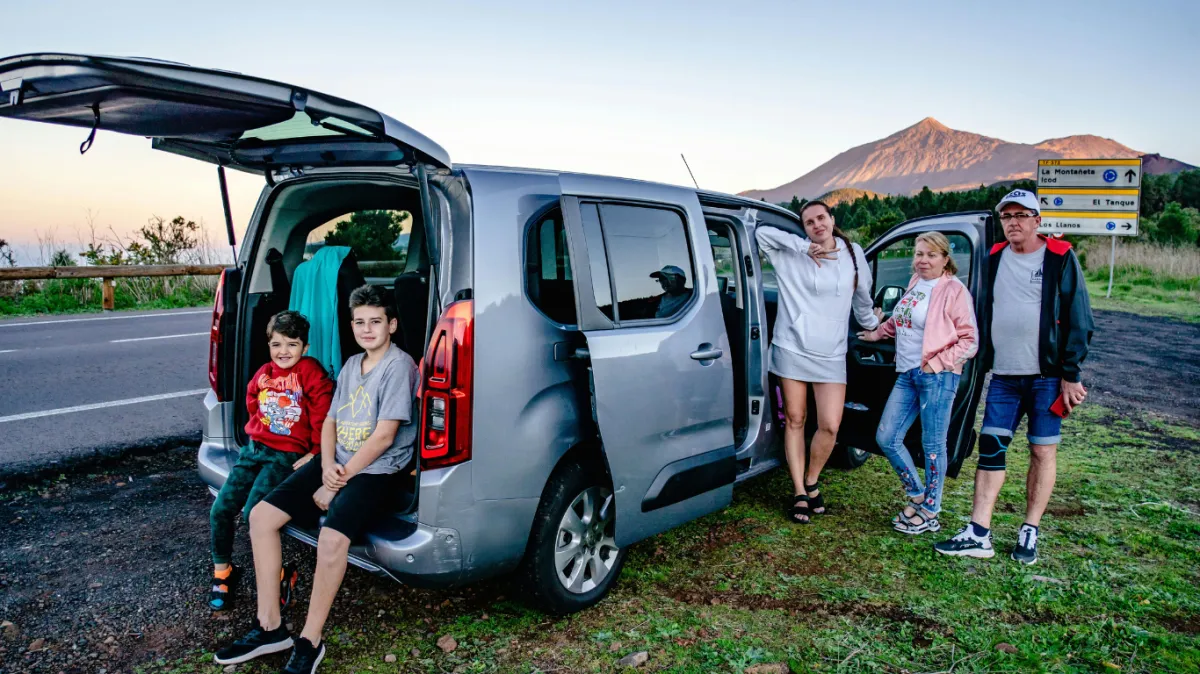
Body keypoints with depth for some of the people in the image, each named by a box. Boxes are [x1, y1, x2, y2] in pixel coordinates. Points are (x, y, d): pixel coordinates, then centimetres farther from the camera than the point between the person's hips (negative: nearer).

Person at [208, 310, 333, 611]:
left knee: (253, 512, -20)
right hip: (254, 449, 6)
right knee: (220, 511, 0)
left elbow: (323, 414, -12)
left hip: (287, 456, -6)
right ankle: (223, 574, 22)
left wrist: (316, 452, -10)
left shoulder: (310, 372, -11)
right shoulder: (263, 374, 7)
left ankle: (280, 575, 0)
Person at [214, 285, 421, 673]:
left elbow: (384, 436, -17)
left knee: (331, 538, -31)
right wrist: (327, 467, -7)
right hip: (337, 465, 8)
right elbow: (330, 421, 14)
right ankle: (270, 627, 5)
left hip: (377, 472, -8)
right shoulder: (351, 365, 14)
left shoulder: (398, 365, -12)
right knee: (260, 515, -3)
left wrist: (336, 485, -14)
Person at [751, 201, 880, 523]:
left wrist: (871, 324, 35)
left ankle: (811, 482, 21)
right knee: (795, 420, 3)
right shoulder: (792, 255, 0)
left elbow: (862, 294, 22)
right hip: (792, 349, -2)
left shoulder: (853, 254, 8)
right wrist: (804, 246, -14)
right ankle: (800, 494, 14)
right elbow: (762, 232, -12)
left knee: (830, 426, -5)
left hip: (831, 355, 2)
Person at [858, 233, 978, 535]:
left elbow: (970, 341, -10)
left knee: (932, 445, 2)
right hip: (907, 374, 7)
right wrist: (877, 333, 31)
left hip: (937, 376, -7)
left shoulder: (954, 290, -8)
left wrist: (937, 363, -14)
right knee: (886, 439, 7)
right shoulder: (915, 283, 12)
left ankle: (930, 512, 16)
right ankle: (917, 495, 25)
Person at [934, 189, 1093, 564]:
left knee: (1043, 451, 4)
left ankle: (1030, 532, 16)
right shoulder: (995, 259, 9)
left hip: (1046, 375, -4)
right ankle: (978, 535, 2)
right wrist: (982, 361, 11)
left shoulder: (1060, 259, -4)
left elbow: (1079, 319, -4)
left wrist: (1071, 374, -8)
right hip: (1003, 375, 4)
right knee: (990, 447, 0)